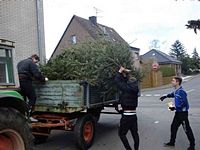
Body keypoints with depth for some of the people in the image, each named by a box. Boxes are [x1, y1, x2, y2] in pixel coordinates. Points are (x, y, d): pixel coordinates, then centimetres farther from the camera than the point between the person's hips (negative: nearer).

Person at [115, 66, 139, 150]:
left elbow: (117, 80, -10)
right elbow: (127, 81, 21)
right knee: (135, 133, 15)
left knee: (121, 134, 6)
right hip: (133, 115, 7)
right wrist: (125, 73, 13)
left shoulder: (126, 88, -16)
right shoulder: (134, 86, 4)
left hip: (126, 116, -7)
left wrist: (120, 72, 1)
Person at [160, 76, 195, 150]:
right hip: (178, 112, 10)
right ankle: (172, 142, 33)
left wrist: (174, 108, -20)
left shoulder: (181, 91, -24)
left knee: (187, 129, 2)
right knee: (173, 127, 17)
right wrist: (165, 96, 21)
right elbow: (173, 94, 28)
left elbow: (184, 103, -27)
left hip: (183, 113, -10)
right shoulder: (176, 91, 4)